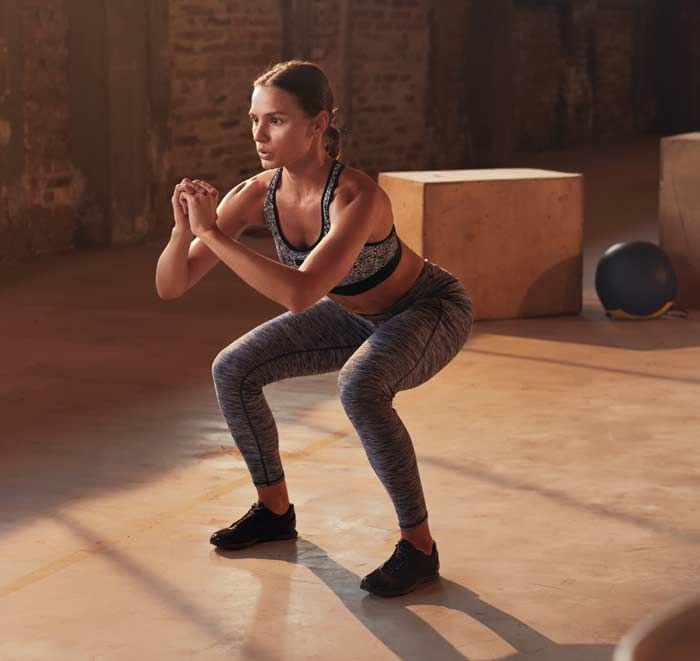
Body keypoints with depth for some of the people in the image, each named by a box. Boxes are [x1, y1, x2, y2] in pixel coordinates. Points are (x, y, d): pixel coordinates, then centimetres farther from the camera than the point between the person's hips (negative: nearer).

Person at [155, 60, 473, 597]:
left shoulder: (358, 196, -37)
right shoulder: (256, 195, -19)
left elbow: (300, 294, -49)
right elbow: (171, 286, -18)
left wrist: (213, 233, -46)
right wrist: (184, 231, -38)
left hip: (431, 311, -7)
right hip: (357, 315, 7)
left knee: (360, 389, -36)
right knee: (232, 372, -2)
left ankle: (419, 547, -20)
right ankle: (275, 510, 19)